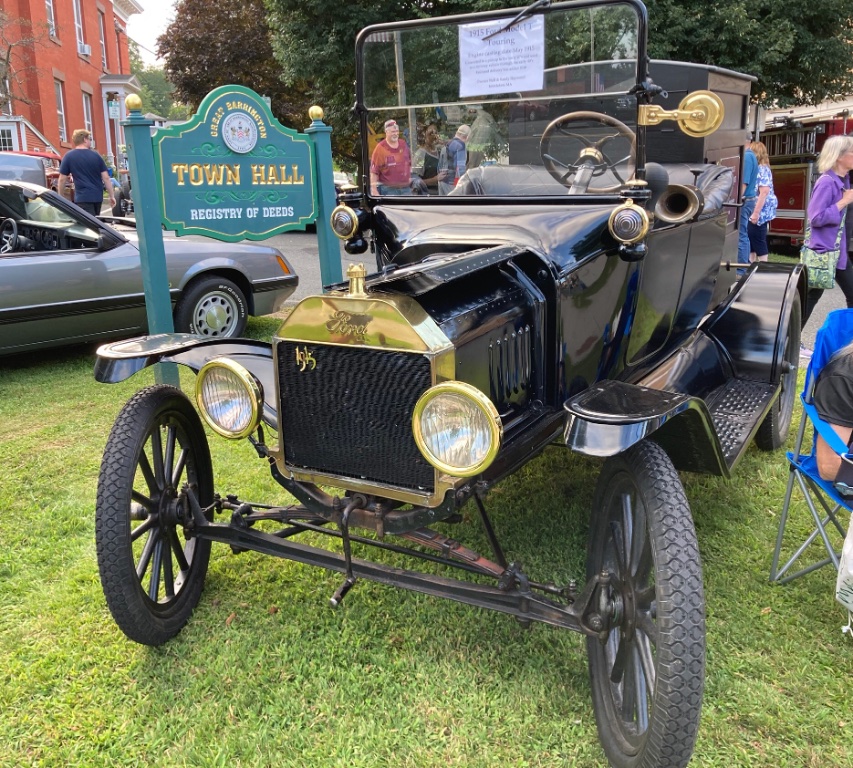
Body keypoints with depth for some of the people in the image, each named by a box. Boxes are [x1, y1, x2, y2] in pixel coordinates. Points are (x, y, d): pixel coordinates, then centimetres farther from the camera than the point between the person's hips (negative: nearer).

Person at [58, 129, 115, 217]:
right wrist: (112, 196, 7)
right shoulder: (96, 155, 3)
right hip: (98, 196, 4)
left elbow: (62, 179, -1)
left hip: (83, 197, -4)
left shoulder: (69, 156, -2)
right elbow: (106, 177, 1)